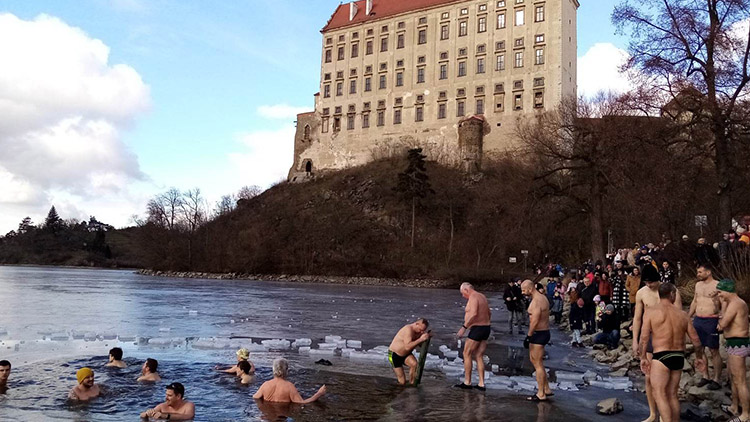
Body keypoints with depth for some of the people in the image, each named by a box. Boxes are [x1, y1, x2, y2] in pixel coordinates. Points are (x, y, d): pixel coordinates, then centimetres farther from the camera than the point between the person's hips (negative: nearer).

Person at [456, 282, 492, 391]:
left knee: (467, 354, 1)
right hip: (486, 328, 9)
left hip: (477, 328, -9)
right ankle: (481, 384, 8)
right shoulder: (482, 297, 16)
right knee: (479, 356, 11)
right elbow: (489, 314, 24)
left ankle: (467, 382, 4)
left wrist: (464, 327, -27)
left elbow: (474, 314, -28)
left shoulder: (473, 297, -13)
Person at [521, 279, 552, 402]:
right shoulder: (543, 297, 12)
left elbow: (534, 321, -26)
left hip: (539, 334, -11)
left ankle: (541, 394, 7)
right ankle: (546, 389, 24)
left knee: (538, 364, -2)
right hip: (544, 331, 11)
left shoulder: (536, 301, -20)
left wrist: (528, 336, -21)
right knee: (533, 359, 20)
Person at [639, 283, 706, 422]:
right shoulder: (682, 314, 9)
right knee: (672, 394, 15)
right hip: (679, 357, 6)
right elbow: (696, 340, 14)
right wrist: (699, 357, 29)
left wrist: (643, 358, -4)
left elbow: (644, 337, -12)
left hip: (661, 357, -6)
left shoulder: (651, 311, -4)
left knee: (659, 393, -7)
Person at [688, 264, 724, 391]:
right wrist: (688, 317, 23)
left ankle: (717, 379, 10)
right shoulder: (698, 285, 12)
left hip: (711, 321, -7)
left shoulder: (717, 285, -9)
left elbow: (723, 305, -10)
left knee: (714, 351, 0)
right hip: (698, 320, 7)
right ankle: (705, 376, 24)